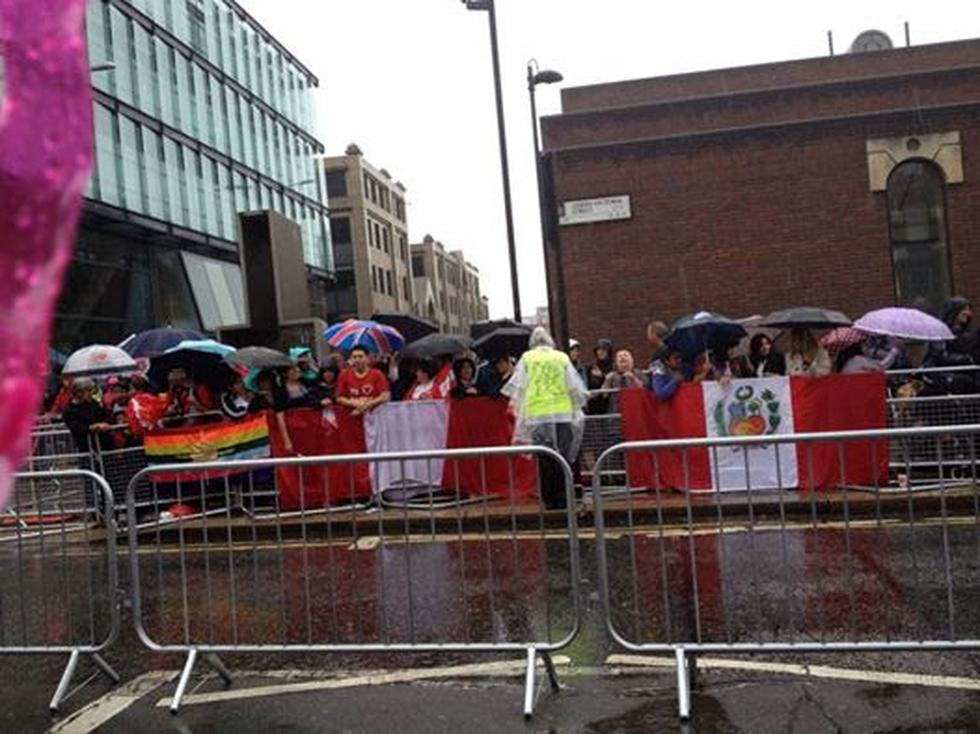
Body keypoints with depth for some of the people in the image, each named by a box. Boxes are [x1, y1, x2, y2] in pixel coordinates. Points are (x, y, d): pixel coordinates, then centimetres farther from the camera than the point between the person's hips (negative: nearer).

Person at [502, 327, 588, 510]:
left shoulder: (527, 359, 5)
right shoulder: (562, 357, 7)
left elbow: (516, 387, 4)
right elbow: (575, 387, 7)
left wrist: (517, 406, 19)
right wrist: (577, 406, 21)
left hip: (537, 415, -1)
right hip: (563, 414, 1)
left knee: (544, 460, 3)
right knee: (563, 458, 5)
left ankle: (550, 499, 4)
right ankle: (563, 497, 4)